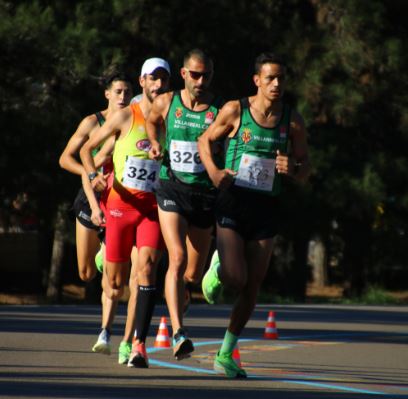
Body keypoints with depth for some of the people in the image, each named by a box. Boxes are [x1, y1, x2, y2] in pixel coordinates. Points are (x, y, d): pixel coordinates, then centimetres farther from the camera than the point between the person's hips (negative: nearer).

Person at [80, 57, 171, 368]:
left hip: (154, 207, 0)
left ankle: (140, 345, -26)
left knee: (147, 265, -23)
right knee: (116, 282, 4)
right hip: (121, 203, 0)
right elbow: (87, 149, 6)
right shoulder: (125, 117, 0)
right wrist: (93, 175, -12)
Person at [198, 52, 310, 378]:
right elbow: (205, 140, 10)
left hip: (267, 209, 3)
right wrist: (213, 171, -8)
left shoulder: (292, 121, 1)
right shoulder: (235, 111, -5)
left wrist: (292, 168, -16)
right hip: (233, 205, -3)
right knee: (235, 278, -17)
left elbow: (305, 173, 8)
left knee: (252, 287, 3)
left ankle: (226, 355, 19)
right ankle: (218, 269, 22)